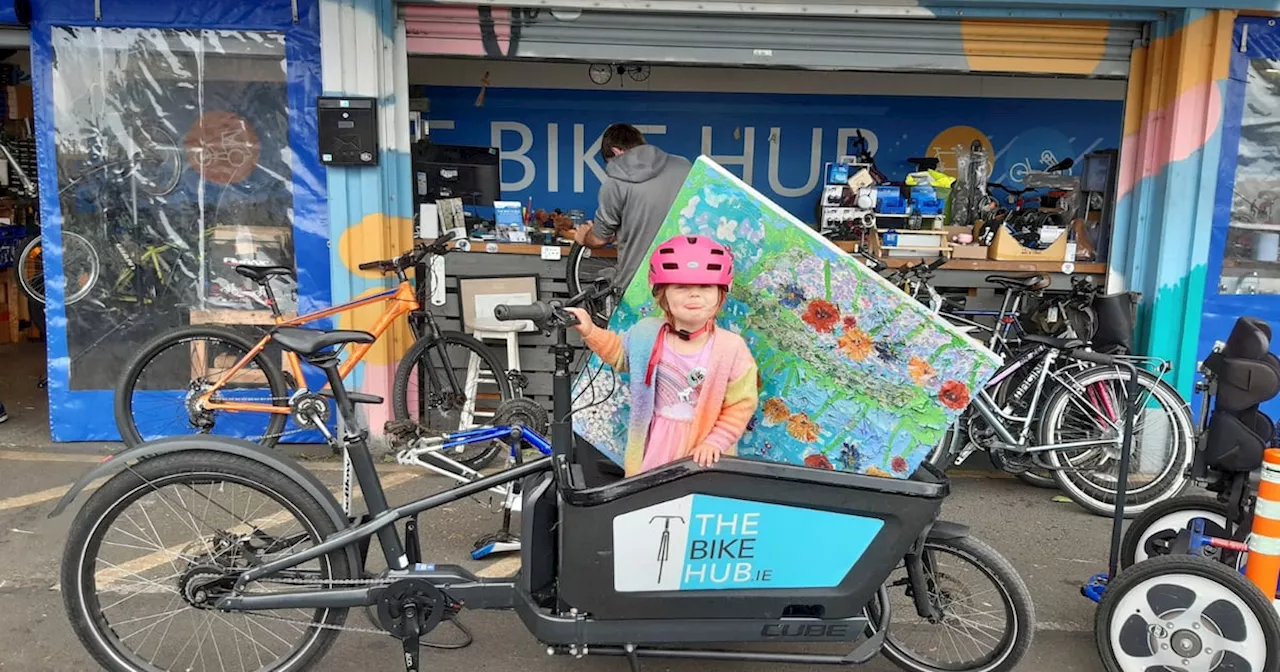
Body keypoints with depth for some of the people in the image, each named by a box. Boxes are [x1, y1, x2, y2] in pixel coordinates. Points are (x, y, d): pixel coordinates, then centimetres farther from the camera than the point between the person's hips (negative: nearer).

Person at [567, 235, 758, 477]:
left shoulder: (731, 347, -16)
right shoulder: (647, 334, -7)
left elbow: (742, 404, -9)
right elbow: (619, 352, 16)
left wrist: (715, 442, -14)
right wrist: (590, 331, 3)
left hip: (702, 450, -2)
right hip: (655, 445, 3)